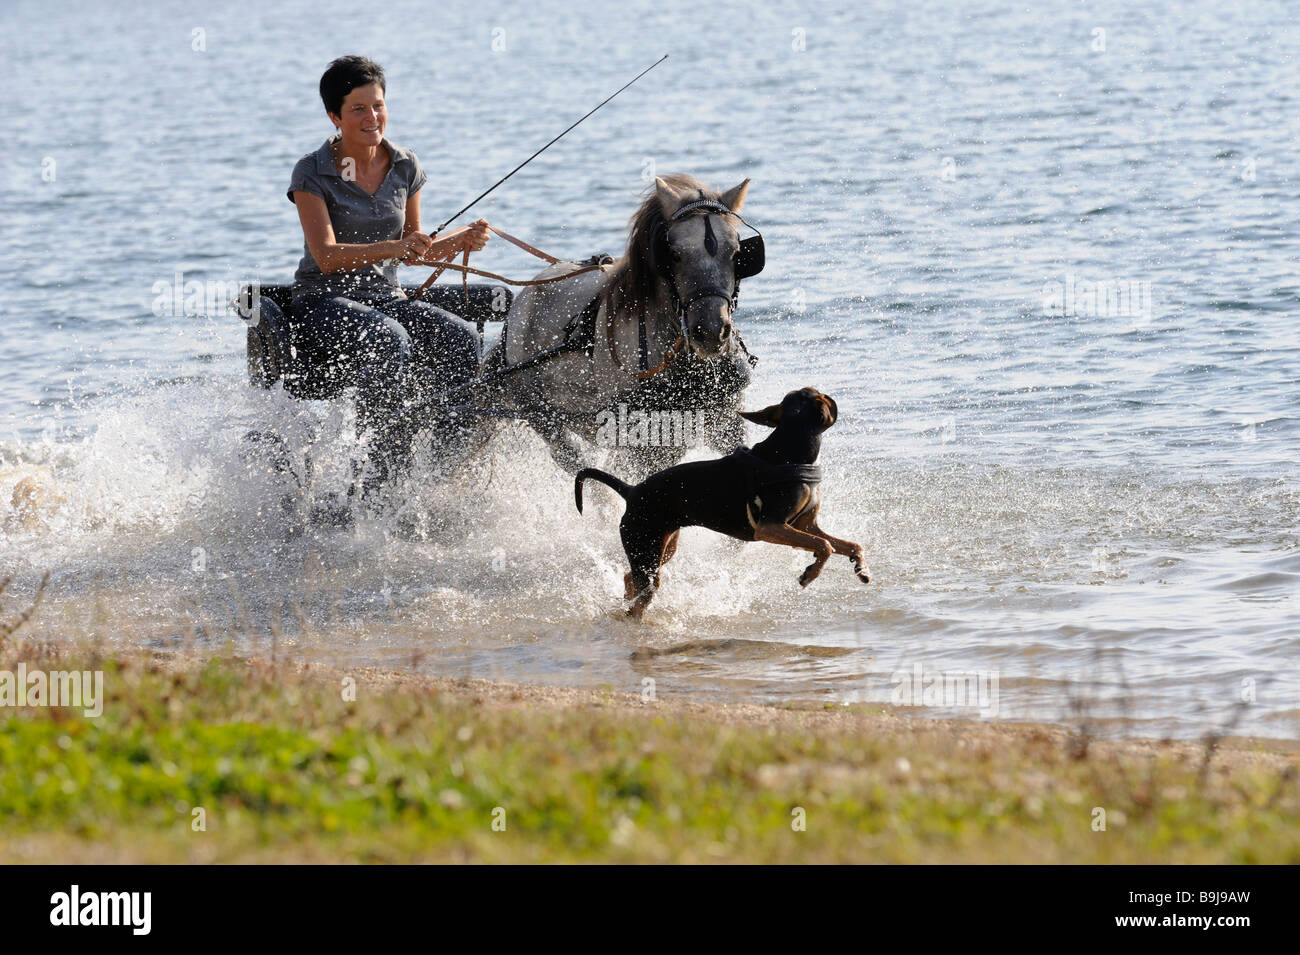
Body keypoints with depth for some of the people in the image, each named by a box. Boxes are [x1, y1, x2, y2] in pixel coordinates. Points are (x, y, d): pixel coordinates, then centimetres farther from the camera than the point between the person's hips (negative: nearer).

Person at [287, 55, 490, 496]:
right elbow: (326, 257, -19)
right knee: (390, 341, -37)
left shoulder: (405, 168, 7)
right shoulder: (312, 173, -7)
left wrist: (459, 242, -3)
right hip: (324, 305, -5)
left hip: (387, 299, 5)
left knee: (461, 337, -24)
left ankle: (450, 459, -26)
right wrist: (394, 247, -33)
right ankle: (383, 473, -37)